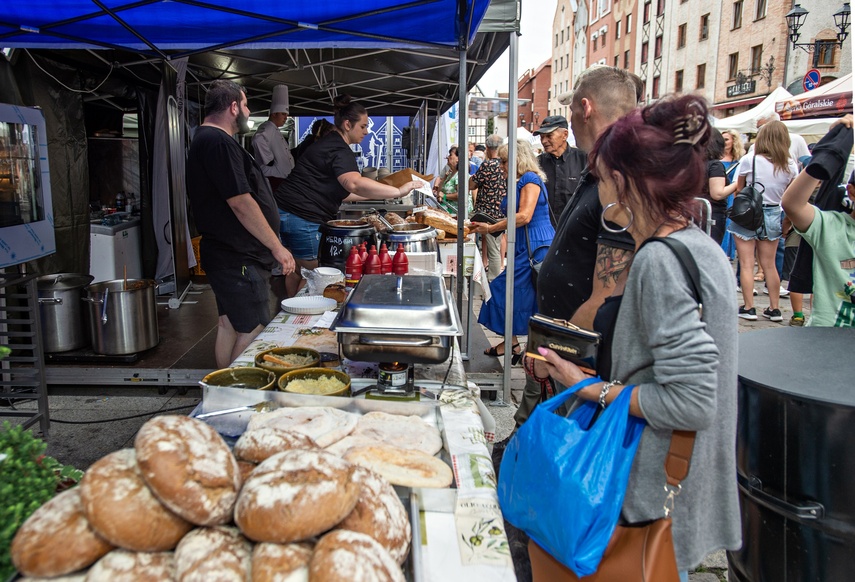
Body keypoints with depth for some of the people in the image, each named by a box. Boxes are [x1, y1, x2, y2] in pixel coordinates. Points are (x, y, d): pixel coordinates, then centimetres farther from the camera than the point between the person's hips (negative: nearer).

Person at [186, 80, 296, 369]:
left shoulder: (204, 139, 17)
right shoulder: (220, 142, -17)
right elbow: (241, 203, -22)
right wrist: (277, 247, -15)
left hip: (224, 255, 11)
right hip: (239, 260, -11)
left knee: (228, 326, 16)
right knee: (253, 332, -5)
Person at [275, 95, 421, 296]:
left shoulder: (329, 144, 19)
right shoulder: (339, 150, -15)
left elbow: (337, 192, 22)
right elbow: (354, 183, -36)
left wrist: (374, 194, 18)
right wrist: (398, 191, -35)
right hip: (301, 217, -10)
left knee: (296, 271, 17)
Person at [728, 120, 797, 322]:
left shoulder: (749, 160, -13)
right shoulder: (790, 165, -2)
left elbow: (739, 189, -1)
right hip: (773, 215, 4)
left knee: (746, 264, 2)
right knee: (769, 265, 13)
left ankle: (749, 308, 4)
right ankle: (774, 308, 18)